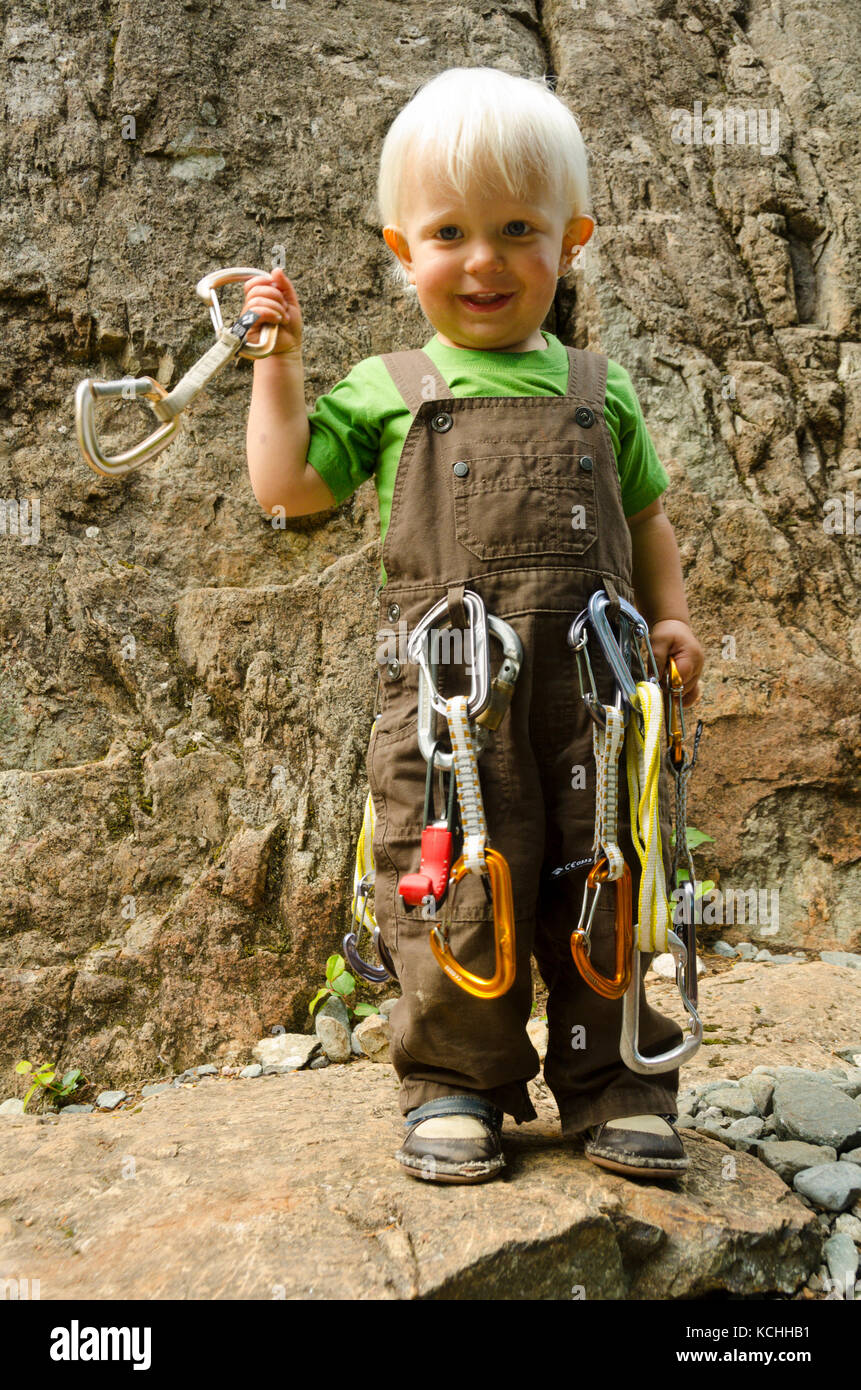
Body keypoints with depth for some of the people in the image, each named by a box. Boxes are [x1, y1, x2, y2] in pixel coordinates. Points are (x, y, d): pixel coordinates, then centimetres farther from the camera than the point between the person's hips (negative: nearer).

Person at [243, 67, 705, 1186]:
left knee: (605, 884, 6)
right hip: (445, 691, -2)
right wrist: (279, 361, 8)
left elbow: (646, 516, 23)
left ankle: (611, 1085, 22)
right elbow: (286, 486, 6)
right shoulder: (385, 390, 11)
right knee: (455, 888, 0)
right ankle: (456, 1084, 19)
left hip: (594, 684, 2)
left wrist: (671, 620, 11)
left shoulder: (597, 390, 15)